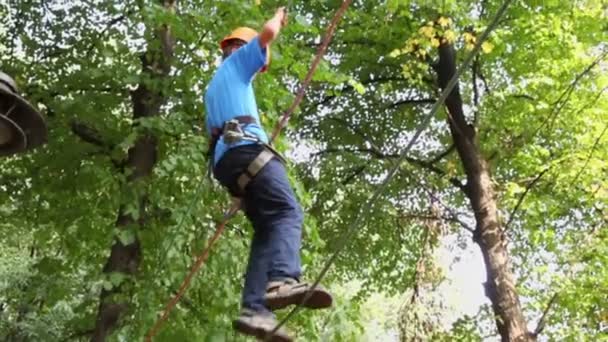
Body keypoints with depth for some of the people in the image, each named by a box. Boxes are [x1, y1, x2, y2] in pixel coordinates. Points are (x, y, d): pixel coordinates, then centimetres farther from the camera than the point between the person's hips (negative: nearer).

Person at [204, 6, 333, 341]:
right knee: (288, 212, -22)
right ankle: (284, 280, -48)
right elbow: (267, 34, 2)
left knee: (267, 229, 0)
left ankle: (254, 309, -17)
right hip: (245, 148, -8)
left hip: (226, 159, 8)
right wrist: (279, 17, 24)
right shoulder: (236, 60, 18)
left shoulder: (213, 88, 41)